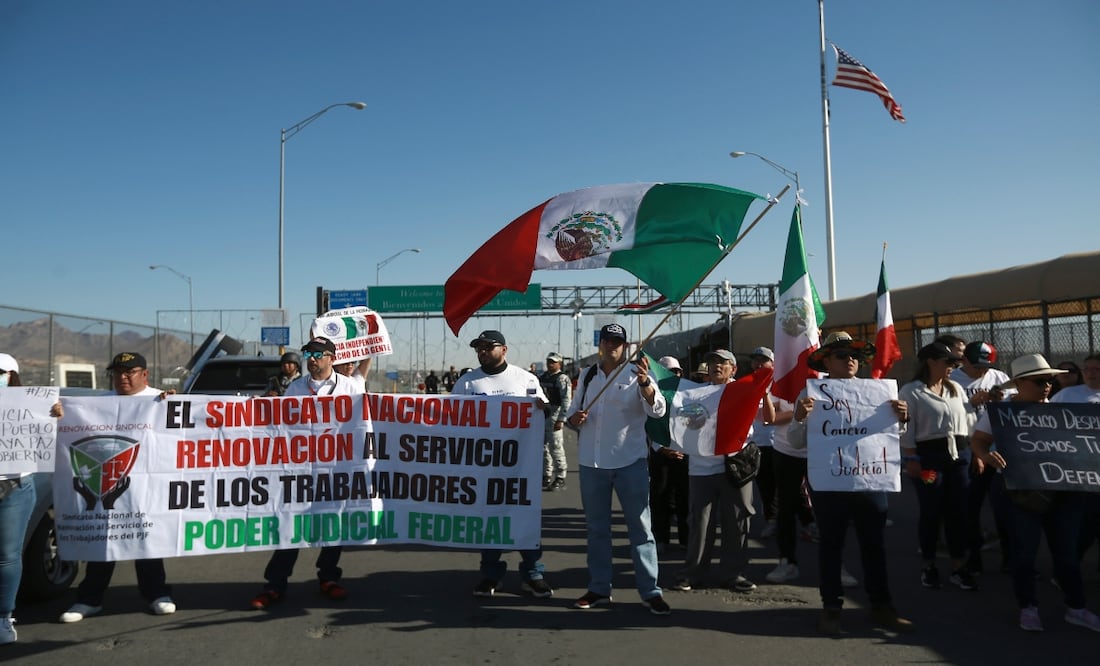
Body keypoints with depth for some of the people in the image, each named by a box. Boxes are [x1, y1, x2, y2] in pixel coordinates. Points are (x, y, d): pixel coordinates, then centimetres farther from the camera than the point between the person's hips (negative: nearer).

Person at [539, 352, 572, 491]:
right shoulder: (542, 377, 16)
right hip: (542, 415, 8)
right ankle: (546, 477, 23)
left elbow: (566, 401, -14)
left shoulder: (562, 378, -7)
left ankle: (560, 479, 2)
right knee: (543, 447, 12)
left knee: (556, 448, -6)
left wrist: (561, 420, -21)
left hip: (555, 415, -8)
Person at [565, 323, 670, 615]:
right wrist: (574, 418, -9)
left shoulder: (637, 375, -5)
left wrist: (645, 382, -38)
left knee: (640, 527, 0)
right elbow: (573, 411, 15)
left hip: (629, 462, -4)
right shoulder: (587, 375, 8)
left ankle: (650, 591, 8)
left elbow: (657, 410, -20)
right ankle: (599, 589, 22)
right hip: (591, 462, 4)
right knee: (596, 528, 12)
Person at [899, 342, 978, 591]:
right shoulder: (911, 391, -5)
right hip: (928, 456, -5)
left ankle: (959, 567, 14)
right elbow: (906, 429, -9)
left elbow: (968, 419, 16)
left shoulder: (956, 388, 14)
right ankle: (929, 565, 15)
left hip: (958, 456, 6)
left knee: (958, 511, 5)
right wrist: (911, 459, -13)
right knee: (931, 512, 1)